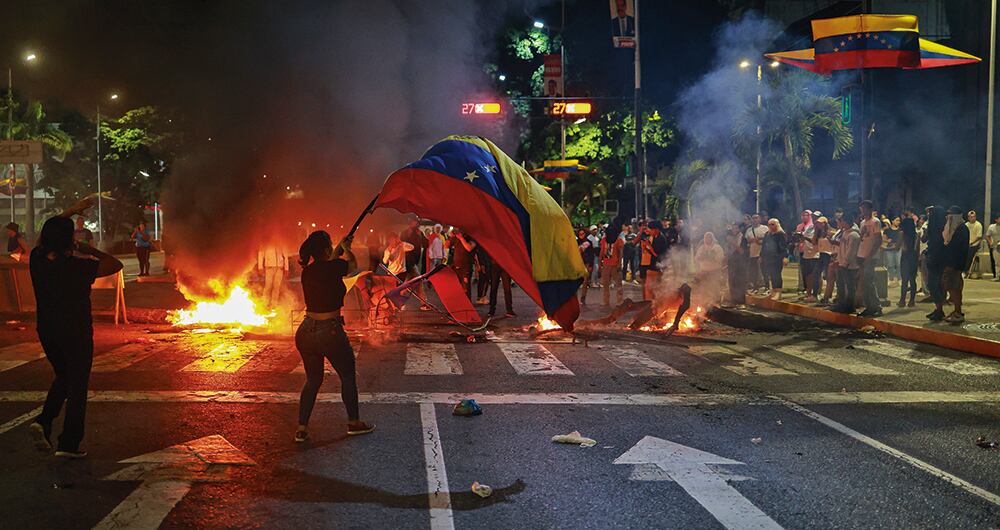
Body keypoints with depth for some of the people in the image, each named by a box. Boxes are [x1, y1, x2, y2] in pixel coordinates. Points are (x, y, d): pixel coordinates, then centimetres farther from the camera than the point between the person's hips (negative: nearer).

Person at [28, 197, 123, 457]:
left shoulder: (38, 260, -6)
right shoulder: (79, 267, -21)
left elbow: (45, 234, 14)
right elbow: (116, 264, -10)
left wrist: (72, 211, 20)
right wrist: (89, 250, -4)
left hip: (46, 331, 6)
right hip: (76, 334, -5)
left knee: (63, 377, 26)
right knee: (77, 386, 7)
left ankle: (43, 421, 6)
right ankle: (68, 444, 10)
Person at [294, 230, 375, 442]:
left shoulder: (308, 271, 2)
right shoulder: (333, 268, -14)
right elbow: (353, 264, 8)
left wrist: (340, 249, 36)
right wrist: (346, 249, 28)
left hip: (306, 331, 6)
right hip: (330, 331, -6)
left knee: (313, 379, 18)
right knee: (348, 375, 14)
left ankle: (302, 428, 14)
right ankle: (353, 422, 24)